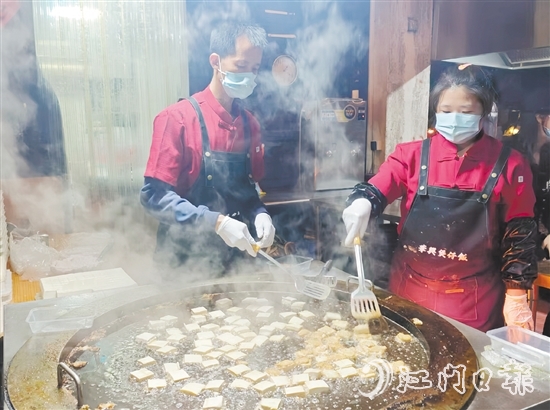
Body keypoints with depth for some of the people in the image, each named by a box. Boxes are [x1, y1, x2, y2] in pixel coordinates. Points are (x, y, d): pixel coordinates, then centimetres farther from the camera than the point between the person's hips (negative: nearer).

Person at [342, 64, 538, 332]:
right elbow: (375, 189, -11)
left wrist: (516, 296, 0)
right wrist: (361, 204, -34)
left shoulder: (508, 165, -2)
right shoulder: (413, 154, -1)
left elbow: (519, 236, 1)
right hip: (409, 293, 2)